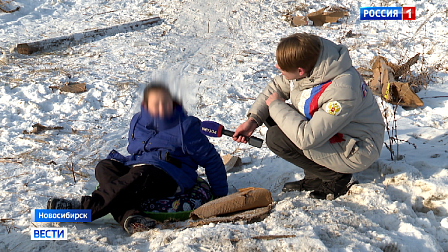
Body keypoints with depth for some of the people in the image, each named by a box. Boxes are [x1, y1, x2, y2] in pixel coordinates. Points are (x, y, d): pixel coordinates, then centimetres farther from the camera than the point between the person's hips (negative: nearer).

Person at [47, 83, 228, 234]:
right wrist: (118, 160, 11)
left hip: (169, 178, -5)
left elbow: (211, 159, 3)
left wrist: (220, 195, 3)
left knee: (139, 174, -37)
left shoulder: (186, 127, -1)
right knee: (105, 166, -21)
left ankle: (84, 207, -42)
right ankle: (129, 216, -44)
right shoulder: (138, 122, 13)